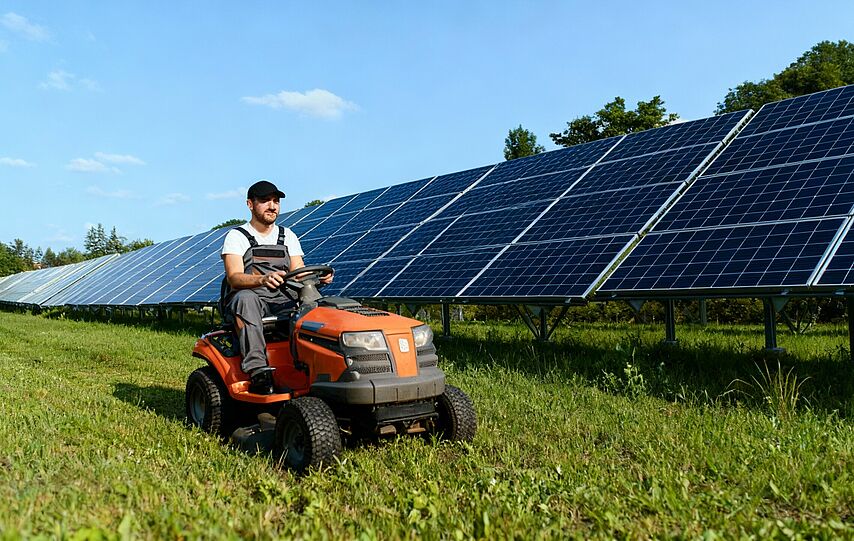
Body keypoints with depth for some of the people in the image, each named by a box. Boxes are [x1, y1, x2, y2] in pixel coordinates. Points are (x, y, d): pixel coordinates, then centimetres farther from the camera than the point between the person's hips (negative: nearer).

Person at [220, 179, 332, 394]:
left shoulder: (288, 237, 18)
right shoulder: (237, 236, 6)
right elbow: (234, 278, -11)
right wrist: (262, 279, -33)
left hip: (282, 302, 3)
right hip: (248, 300, -3)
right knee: (246, 298, -38)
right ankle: (257, 370, -45)